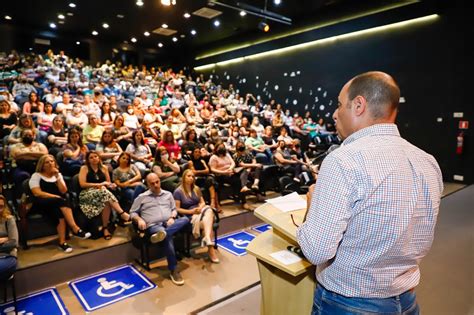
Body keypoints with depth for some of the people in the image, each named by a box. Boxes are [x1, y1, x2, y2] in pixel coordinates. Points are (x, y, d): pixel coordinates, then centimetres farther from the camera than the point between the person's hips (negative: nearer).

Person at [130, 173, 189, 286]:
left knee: (185, 219, -28)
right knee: (167, 237, -36)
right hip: (153, 226, -3)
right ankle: (173, 270, -32)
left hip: (170, 224, 4)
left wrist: (172, 218, 0)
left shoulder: (168, 194, 20)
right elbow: (133, 212, 14)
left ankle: (163, 233, -52)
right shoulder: (142, 197, 13)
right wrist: (139, 219, -7)